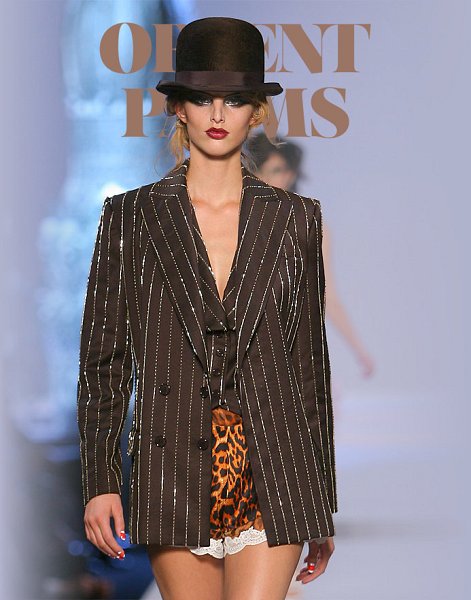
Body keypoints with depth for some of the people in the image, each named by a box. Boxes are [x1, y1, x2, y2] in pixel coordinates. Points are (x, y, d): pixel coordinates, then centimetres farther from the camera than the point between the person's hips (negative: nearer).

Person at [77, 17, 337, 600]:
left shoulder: (295, 219, 8)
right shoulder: (130, 217, 6)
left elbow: (309, 360, 11)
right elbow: (102, 359, 6)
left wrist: (322, 506, 11)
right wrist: (99, 482, -2)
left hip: (272, 480, 0)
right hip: (172, 479, 0)